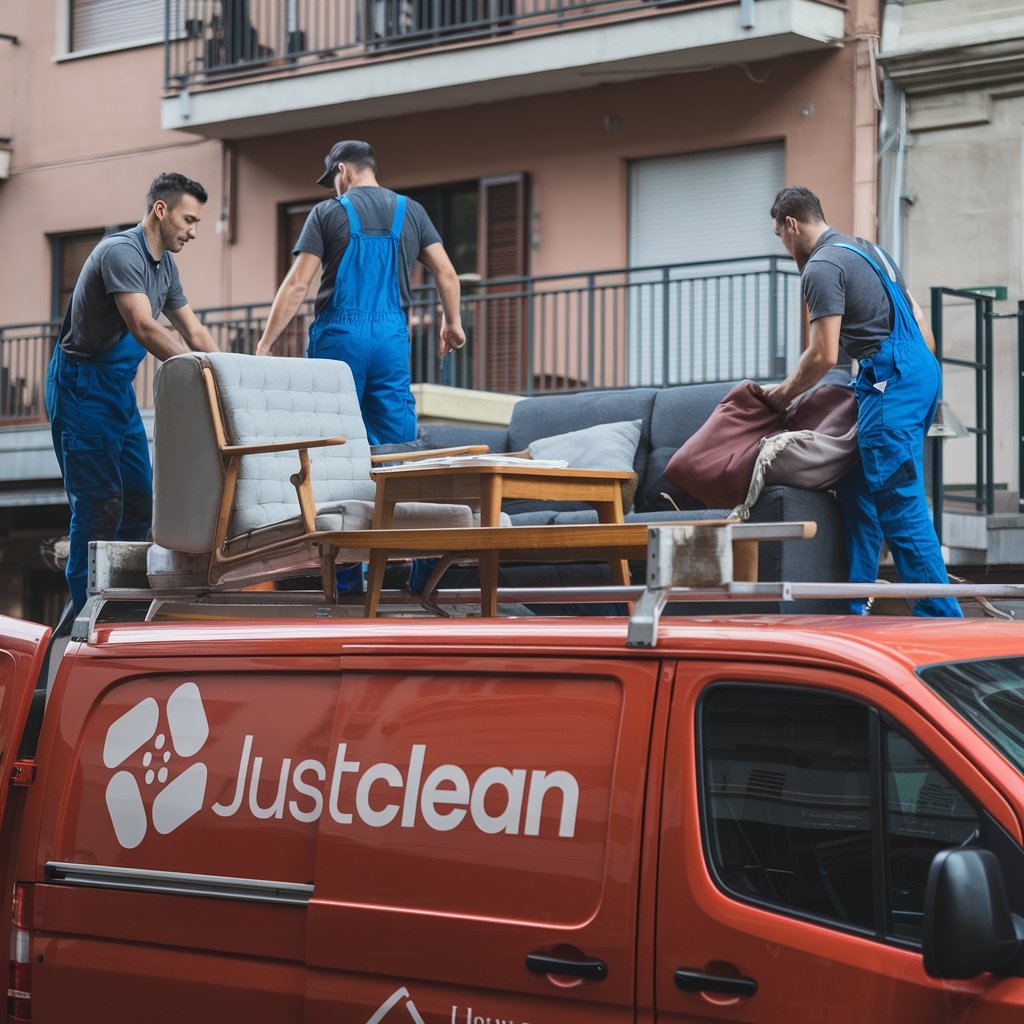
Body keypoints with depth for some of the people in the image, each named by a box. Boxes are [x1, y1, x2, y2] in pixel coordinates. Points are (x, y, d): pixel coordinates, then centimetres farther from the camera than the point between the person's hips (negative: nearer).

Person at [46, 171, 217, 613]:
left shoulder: (165, 265, 10)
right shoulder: (121, 251, -20)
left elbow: (195, 333, 13)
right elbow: (144, 329, -31)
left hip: (118, 387, 10)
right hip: (82, 385, -10)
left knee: (140, 499, 7)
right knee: (99, 502, -10)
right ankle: (85, 611, -5)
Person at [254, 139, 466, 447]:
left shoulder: (327, 213, 1)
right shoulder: (411, 212, 11)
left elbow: (297, 285, -4)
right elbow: (446, 274, 8)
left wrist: (265, 344, -2)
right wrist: (453, 323, 23)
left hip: (339, 334, -2)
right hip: (392, 337, 2)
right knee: (397, 442, 2)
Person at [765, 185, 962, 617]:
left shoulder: (821, 267, -8)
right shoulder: (867, 249, 21)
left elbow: (824, 356, -12)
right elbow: (917, 318, 22)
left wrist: (784, 393, 3)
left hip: (890, 380, -10)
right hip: (922, 371, 10)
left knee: (899, 505, -10)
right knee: (857, 489, 13)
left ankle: (941, 616, -12)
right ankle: (852, 608, 14)